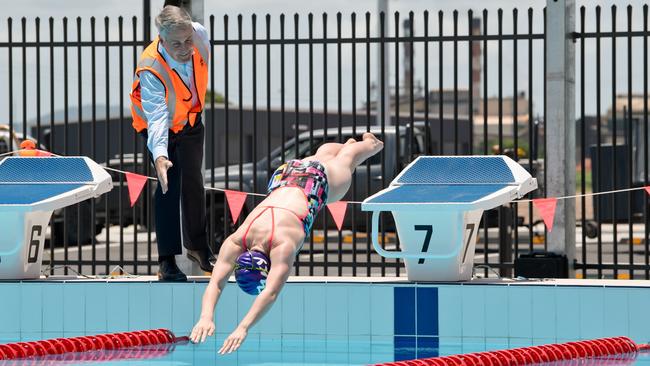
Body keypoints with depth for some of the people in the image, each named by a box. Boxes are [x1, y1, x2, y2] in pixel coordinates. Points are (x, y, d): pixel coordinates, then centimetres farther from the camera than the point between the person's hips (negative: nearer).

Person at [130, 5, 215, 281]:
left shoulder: (200, 34, -28)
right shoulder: (151, 69, -42)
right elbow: (157, 117, -49)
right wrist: (159, 156, -64)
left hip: (190, 116, 5)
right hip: (160, 123, -5)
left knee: (193, 180, 12)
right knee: (170, 181, -18)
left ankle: (197, 246, 30)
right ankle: (166, 261, -14)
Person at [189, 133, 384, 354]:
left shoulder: (283, 246, -48)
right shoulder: (234, 242, -37)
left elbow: (271, 293, -55)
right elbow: (215, 283, -43)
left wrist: (243, 328, -66)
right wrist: (206, 317, -62)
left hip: (316, 181, -3)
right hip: (283, 177, 3)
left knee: (345, 162, 33)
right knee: (324, 155, 39)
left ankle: (370, 143, 67)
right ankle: (349, 144, 73)